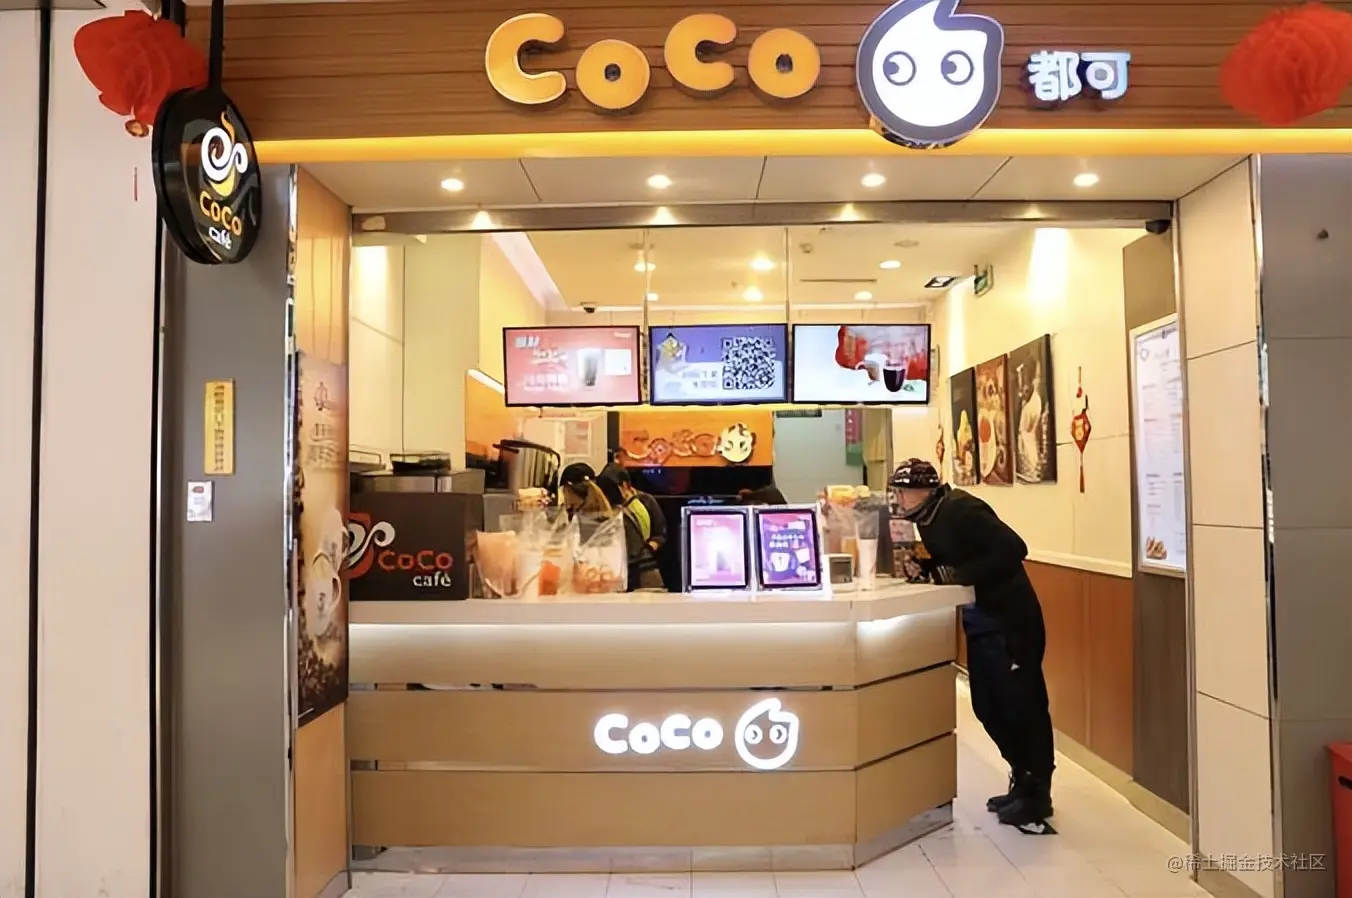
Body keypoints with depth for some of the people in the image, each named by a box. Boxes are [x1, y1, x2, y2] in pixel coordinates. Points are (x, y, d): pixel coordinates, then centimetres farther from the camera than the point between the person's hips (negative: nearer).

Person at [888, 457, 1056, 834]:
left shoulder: (961, 510, -20)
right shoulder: (929, 518, 8)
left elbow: (1013, 549, -27)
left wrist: (959, 575, -26)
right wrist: (920, 568, -2)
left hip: (1009, 620, -10)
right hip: (980, 622, 10)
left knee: (1022, 705, 0)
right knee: (987, 706, 15)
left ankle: (1036, 796, 11)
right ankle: (1023, 781, 30)